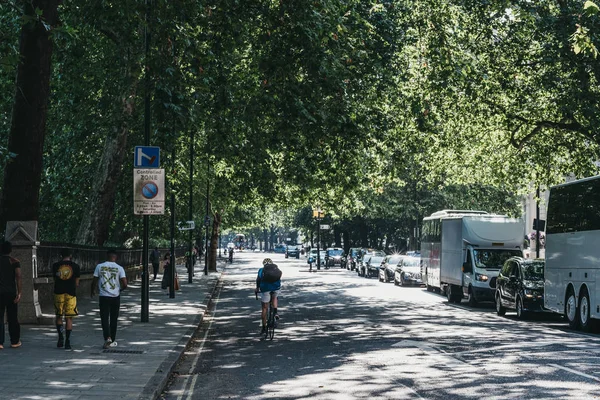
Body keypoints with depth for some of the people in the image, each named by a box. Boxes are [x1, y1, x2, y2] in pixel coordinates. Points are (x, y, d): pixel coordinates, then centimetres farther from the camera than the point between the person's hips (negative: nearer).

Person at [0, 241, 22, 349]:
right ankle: (15, 341, 13)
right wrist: (19, 293, -13)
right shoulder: (14, 262, -1)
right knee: (12, 318, 8)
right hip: (11, 292, -1)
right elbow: (18, 278, -10)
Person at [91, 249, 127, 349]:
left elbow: (94, 282, -1)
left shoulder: (99, 266, -3)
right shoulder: (119, 268, -4)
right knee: (113, 319, 14)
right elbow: (125, 284, -8)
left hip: (103, 297, -1)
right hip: (115, 297, 1)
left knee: (104, 318, 1)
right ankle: (112, 341, 21)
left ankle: (107, 338, -21)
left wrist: (93, 291, 18)